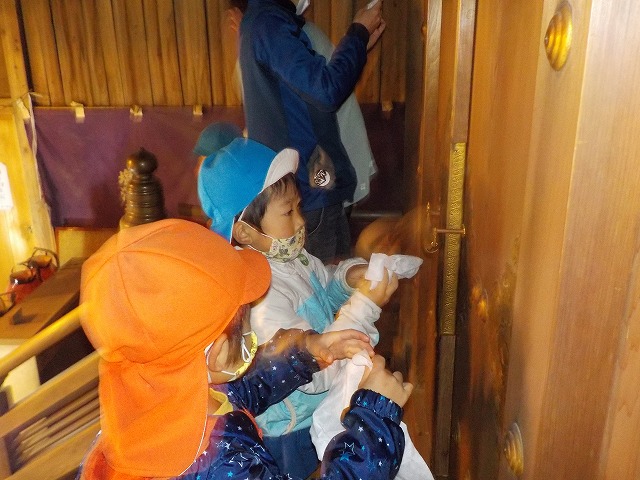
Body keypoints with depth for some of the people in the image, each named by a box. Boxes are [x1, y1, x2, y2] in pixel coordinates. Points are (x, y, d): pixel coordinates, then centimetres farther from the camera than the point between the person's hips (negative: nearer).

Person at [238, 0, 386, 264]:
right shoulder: (267, 21, -18)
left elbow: (311, 86, 17)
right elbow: (326, 90, -26)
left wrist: (360, 42, 9)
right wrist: (359, 32, -10)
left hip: (305, 178, 10)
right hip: (308, 184, -10)